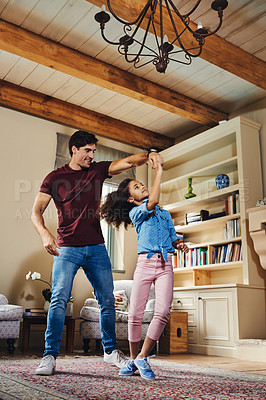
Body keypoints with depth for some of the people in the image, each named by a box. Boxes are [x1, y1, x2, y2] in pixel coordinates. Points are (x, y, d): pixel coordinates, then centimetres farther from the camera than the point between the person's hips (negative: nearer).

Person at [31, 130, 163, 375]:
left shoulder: (98, 170, 11)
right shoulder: (55, 178, 4)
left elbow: (128, 161, 2)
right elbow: (36, 212, 0)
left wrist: (148, 155, -19)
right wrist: (44, 233, -19)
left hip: (96, 247, 3)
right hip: (67, 247, -3)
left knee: (108, 300, 6)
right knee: (59, 299, -11)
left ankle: (111, 351, 20)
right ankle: (50, 356, -1)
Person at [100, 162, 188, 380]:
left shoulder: (165, 213, 22)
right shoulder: (135, 212, 6)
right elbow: (152, 202, -13)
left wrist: (180, 244, -2)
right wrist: (159, 173, -5)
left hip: (165, 264, 3)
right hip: (145, 263, -3)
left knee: (163, 312, -15)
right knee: (135, 314, -5)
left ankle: (143, 357, 0)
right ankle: (133, 359, 16)